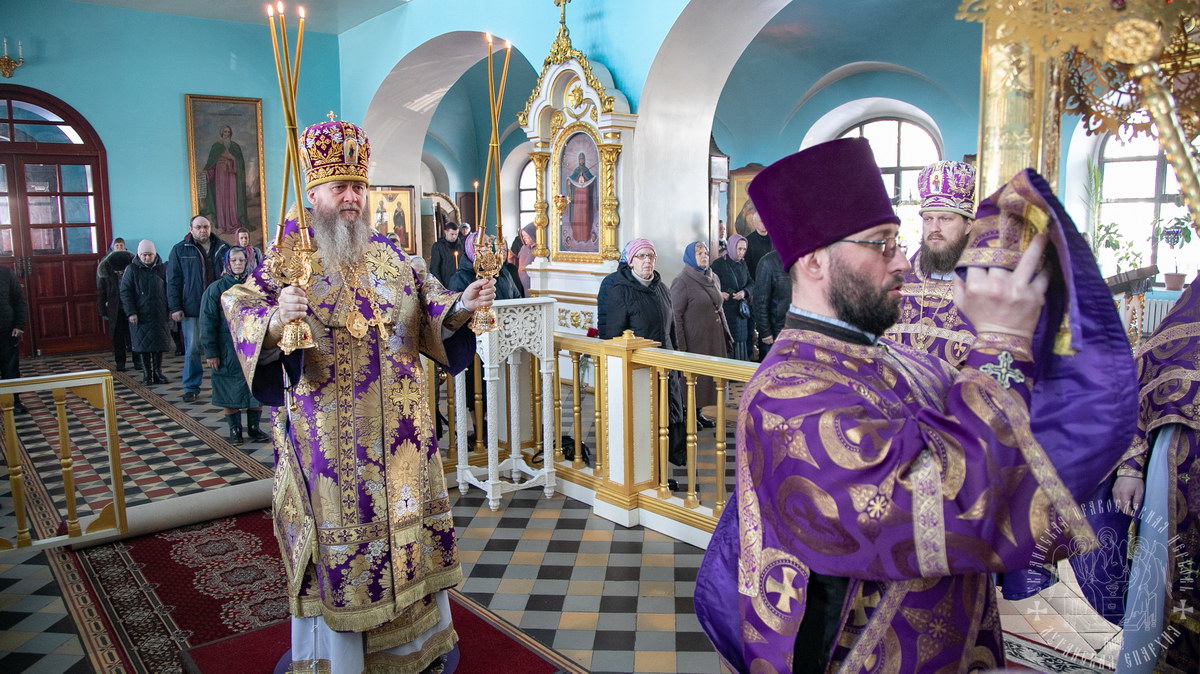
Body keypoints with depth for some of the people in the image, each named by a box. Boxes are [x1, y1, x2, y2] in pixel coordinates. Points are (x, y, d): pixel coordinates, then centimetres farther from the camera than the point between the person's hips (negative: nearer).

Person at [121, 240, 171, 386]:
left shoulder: (162, 268, 6)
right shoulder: (132, 269, -1)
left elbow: (168, 290, 11)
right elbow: (125, 292, -2)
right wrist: (131, 313, -9)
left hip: (160, 314, 2)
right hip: (141, 315, -2)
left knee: (159, 345, 5)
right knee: (143, 346, 2)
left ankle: (158, 372, 16)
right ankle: (147, 375, 11)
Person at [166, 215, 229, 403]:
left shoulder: (222, 248, 7)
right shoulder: (180, 251, 3)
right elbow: (173, 281, 3)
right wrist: (175, 307, -4)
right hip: (191, 309, -2)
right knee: (192, 350, 0)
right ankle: (191, 388, 10)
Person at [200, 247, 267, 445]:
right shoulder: (216, 289, -1)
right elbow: (207, 323, -2)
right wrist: (210, 352, -7)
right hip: (228, 351, -2)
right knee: (231, 392, 5)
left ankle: (254, 427, 19)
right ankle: (235, 430, 18)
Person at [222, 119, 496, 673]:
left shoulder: (387, 255, 8)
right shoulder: (289, 257, -4)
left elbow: (426, 306, 7)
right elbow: (242, 306, -17)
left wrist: (459, 307, -14)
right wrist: (274, 320, -39)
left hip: (398, 428, 4)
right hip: (327, 434, -4)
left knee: (407, 522, 13)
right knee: (338, 529, 4)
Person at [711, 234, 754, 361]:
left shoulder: (743, 264, 10)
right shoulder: (718, 264, -7)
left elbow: (751, 283, 14)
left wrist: (744, 292, -6)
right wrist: (719, 294, -24)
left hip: (741, 310, 6)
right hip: (725, 311, -6)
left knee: (741, 341, 6)